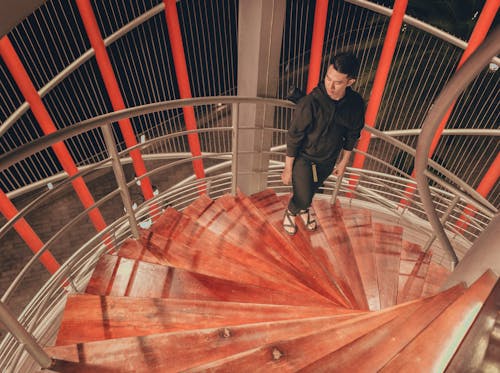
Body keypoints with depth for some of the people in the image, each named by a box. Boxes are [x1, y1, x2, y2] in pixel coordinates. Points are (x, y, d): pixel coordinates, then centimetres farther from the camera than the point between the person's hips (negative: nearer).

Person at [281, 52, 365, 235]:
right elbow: (293, 137, -22)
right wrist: (288, 168, -13)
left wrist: (344, 161, 9)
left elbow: (352, 134, -1)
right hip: (304, 157, -4)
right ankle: (291, 211, 41)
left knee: (312, 189, 27)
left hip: (328, 160, 4)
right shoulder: (309, 103, -33)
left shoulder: (356, 103, -20)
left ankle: (304, 207, 62)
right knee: (303, 197, 4)